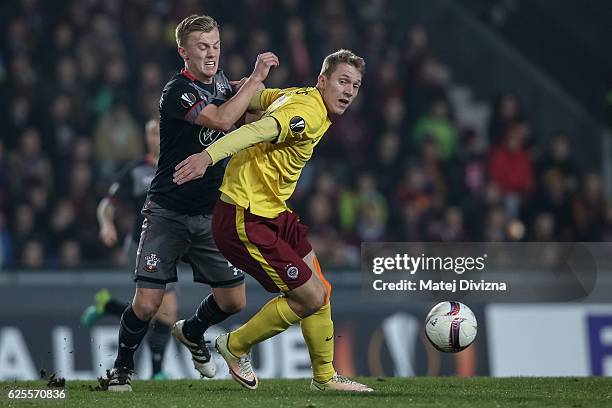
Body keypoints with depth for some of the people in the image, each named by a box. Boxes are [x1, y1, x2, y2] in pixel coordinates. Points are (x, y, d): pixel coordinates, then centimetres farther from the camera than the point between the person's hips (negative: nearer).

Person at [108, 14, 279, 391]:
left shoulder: (220, 82, 7)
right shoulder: (177, 91, -17)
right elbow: (222, 120, -30)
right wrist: (256, 78, -24)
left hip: (212, 214, 6)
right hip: (168, 214, -6)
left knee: (233, 301, 5)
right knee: (147, 304, -12)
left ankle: (192, 332, 37)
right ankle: (122, 367, 14)